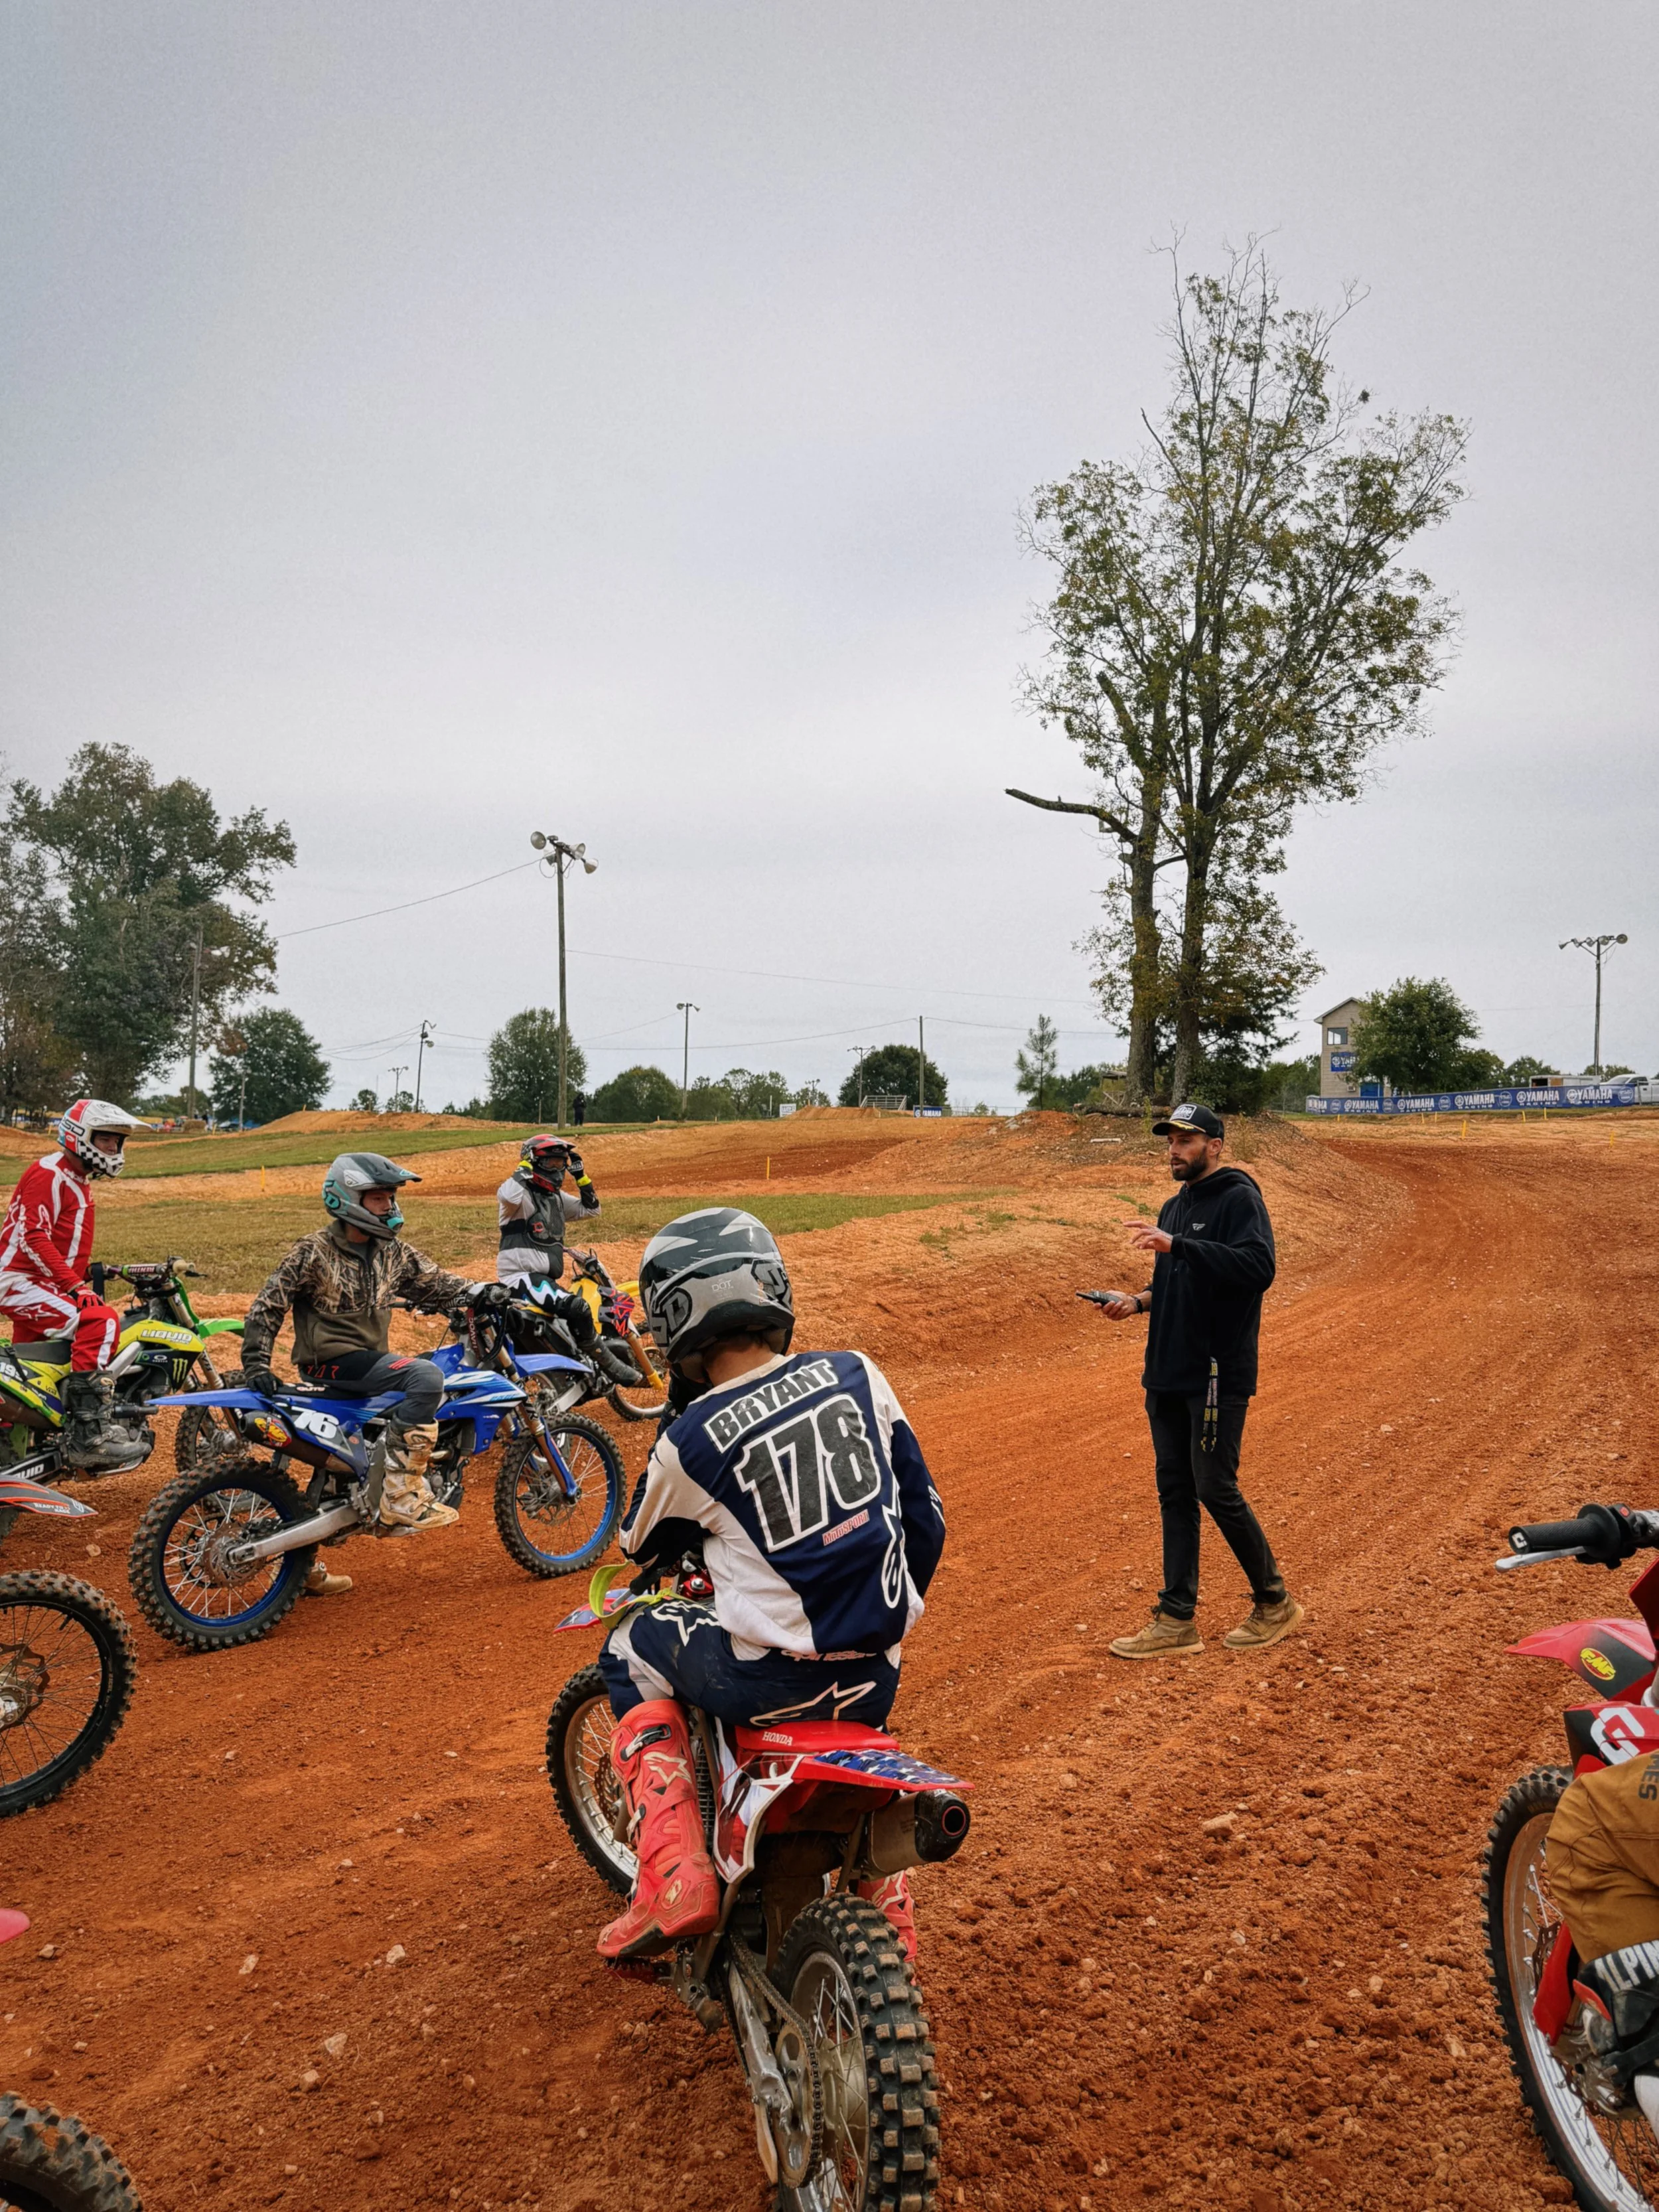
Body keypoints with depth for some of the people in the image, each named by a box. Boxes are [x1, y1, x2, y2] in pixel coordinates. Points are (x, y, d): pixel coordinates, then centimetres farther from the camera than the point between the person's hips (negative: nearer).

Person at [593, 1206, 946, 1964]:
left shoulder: (688, 1442, -11)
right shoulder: (857, 1375, -3)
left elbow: (640, 1551, 10)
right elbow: (926, 1516, 6)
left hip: (770, 1680, -4)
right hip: (878, 1674, 5)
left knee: (632, 1647, 22)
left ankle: (674, 1879, 11)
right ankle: (888, 1905, 34)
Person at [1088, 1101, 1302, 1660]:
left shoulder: (1238, 1198, -10)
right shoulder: (1174, 1208, 17)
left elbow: (1258, 1267, -26)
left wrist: (1176, 1245, -30)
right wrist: (1140, 1301, 7)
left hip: (1218, 1374, -8)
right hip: (1168, 1373, 8)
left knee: (1215, 1489, -4)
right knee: (1174, 1493, 9)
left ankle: (1275, 1601, 17)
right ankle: (1176, 1622, 15)